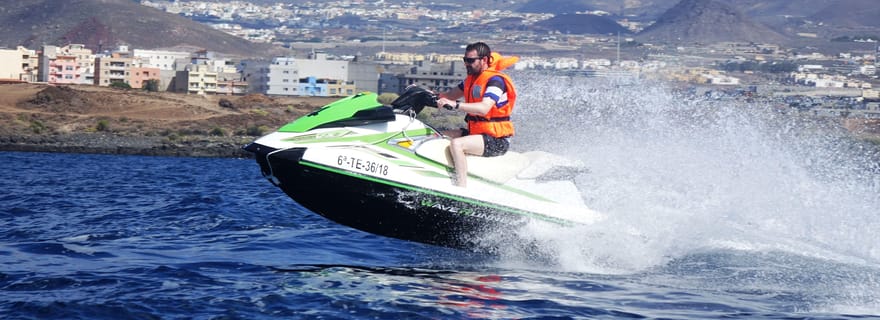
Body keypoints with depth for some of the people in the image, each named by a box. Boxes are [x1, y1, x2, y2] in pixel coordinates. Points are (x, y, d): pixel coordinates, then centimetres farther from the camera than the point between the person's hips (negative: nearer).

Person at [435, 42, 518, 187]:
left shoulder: (495, 80, -16)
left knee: (456, 144, -30)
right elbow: (452, 95, 19)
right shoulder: (471, 78, 12)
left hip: (496, 141, -10)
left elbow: (484, 108, -31)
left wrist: (455, 105, -37)